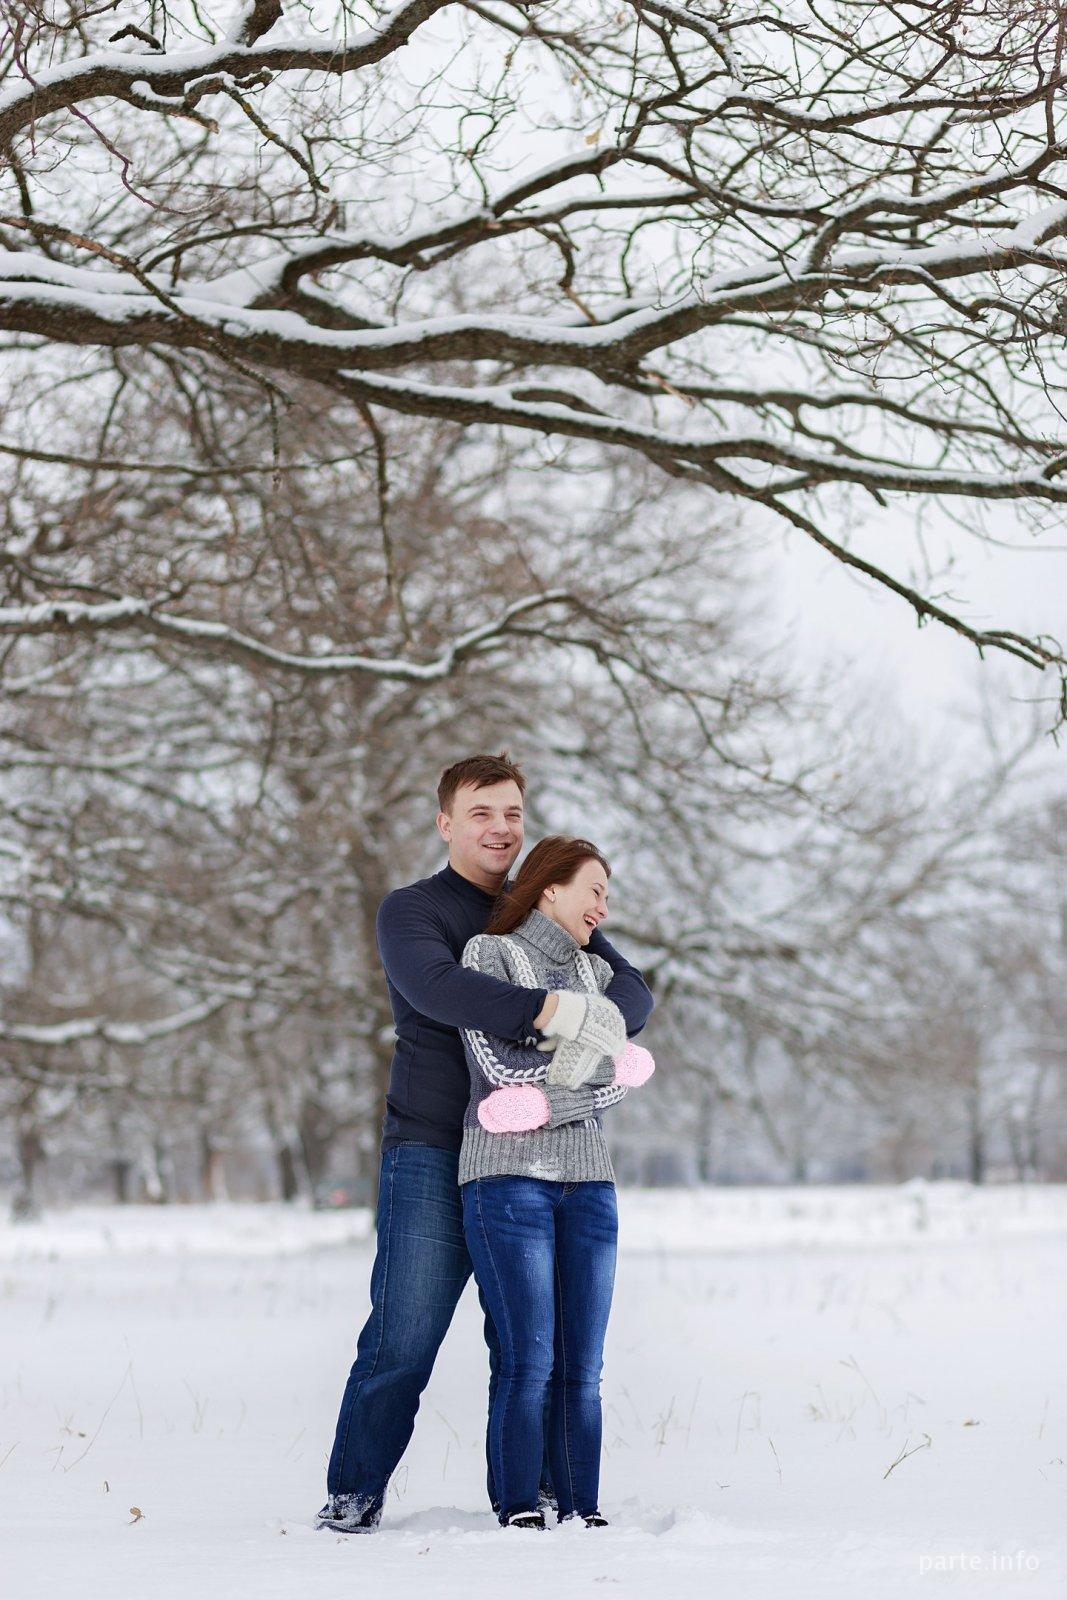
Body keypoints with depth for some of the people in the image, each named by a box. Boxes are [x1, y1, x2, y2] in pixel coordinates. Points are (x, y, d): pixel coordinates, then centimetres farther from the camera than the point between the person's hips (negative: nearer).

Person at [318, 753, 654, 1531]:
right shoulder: (411, 912, 1)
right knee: (402, 1342, -6)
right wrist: (553, 1014, -33)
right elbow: (438, 987, -22)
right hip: (431, 1155, -4)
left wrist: (595, 1051, -22)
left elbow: (631, 989, 1)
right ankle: (355, 1494, 5)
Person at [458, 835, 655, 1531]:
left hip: (588, 1181, 5)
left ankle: (584, 1510, 3)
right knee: (529, 1360, -12)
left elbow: (618, 1081, 7)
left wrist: (550, 1100, -9)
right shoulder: (490, 954, 3)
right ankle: (519, 1511, -8)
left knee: (583, 1366, 1)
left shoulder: (597, 972, 19)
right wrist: (588, 1054, -2)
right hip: (509, 1178, -5)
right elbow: (498, 1063, -10)